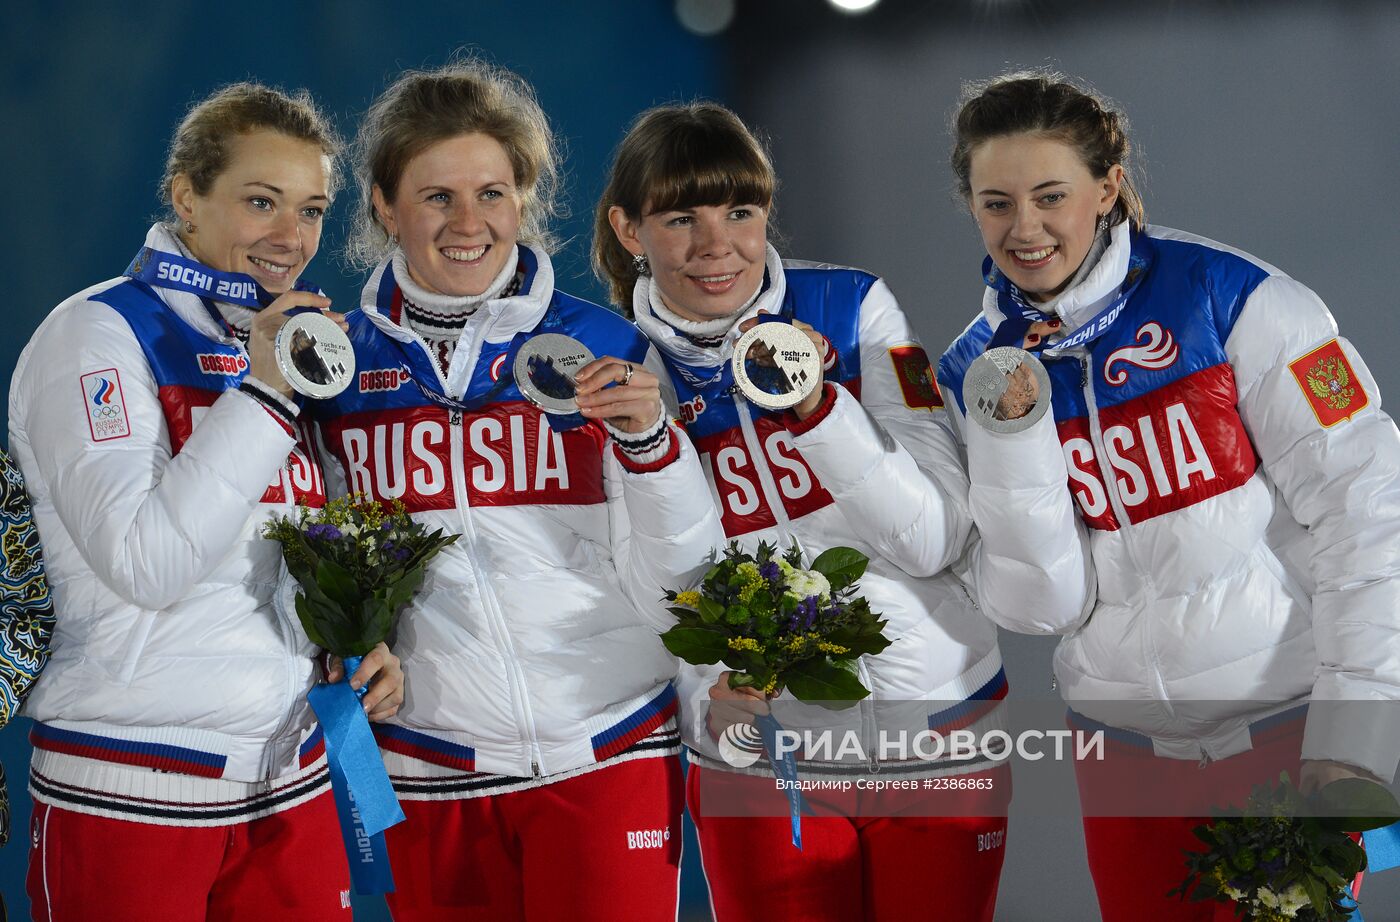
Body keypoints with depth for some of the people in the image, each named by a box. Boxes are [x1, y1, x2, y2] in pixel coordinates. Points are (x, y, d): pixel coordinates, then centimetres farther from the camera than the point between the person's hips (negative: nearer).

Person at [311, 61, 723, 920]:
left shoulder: (602, 348, -2)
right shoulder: (340, 364, 3)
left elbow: (676, 590, -4)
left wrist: (649, 441, -17)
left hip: (606, 759, -2)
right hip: (429, 775, 2)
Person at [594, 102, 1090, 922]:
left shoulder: (854, 309, -7)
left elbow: (939, 538, -13)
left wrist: (812, 401, -23)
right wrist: (714, 690, -16)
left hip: (938, 730, 0)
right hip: (759, 756, 0)